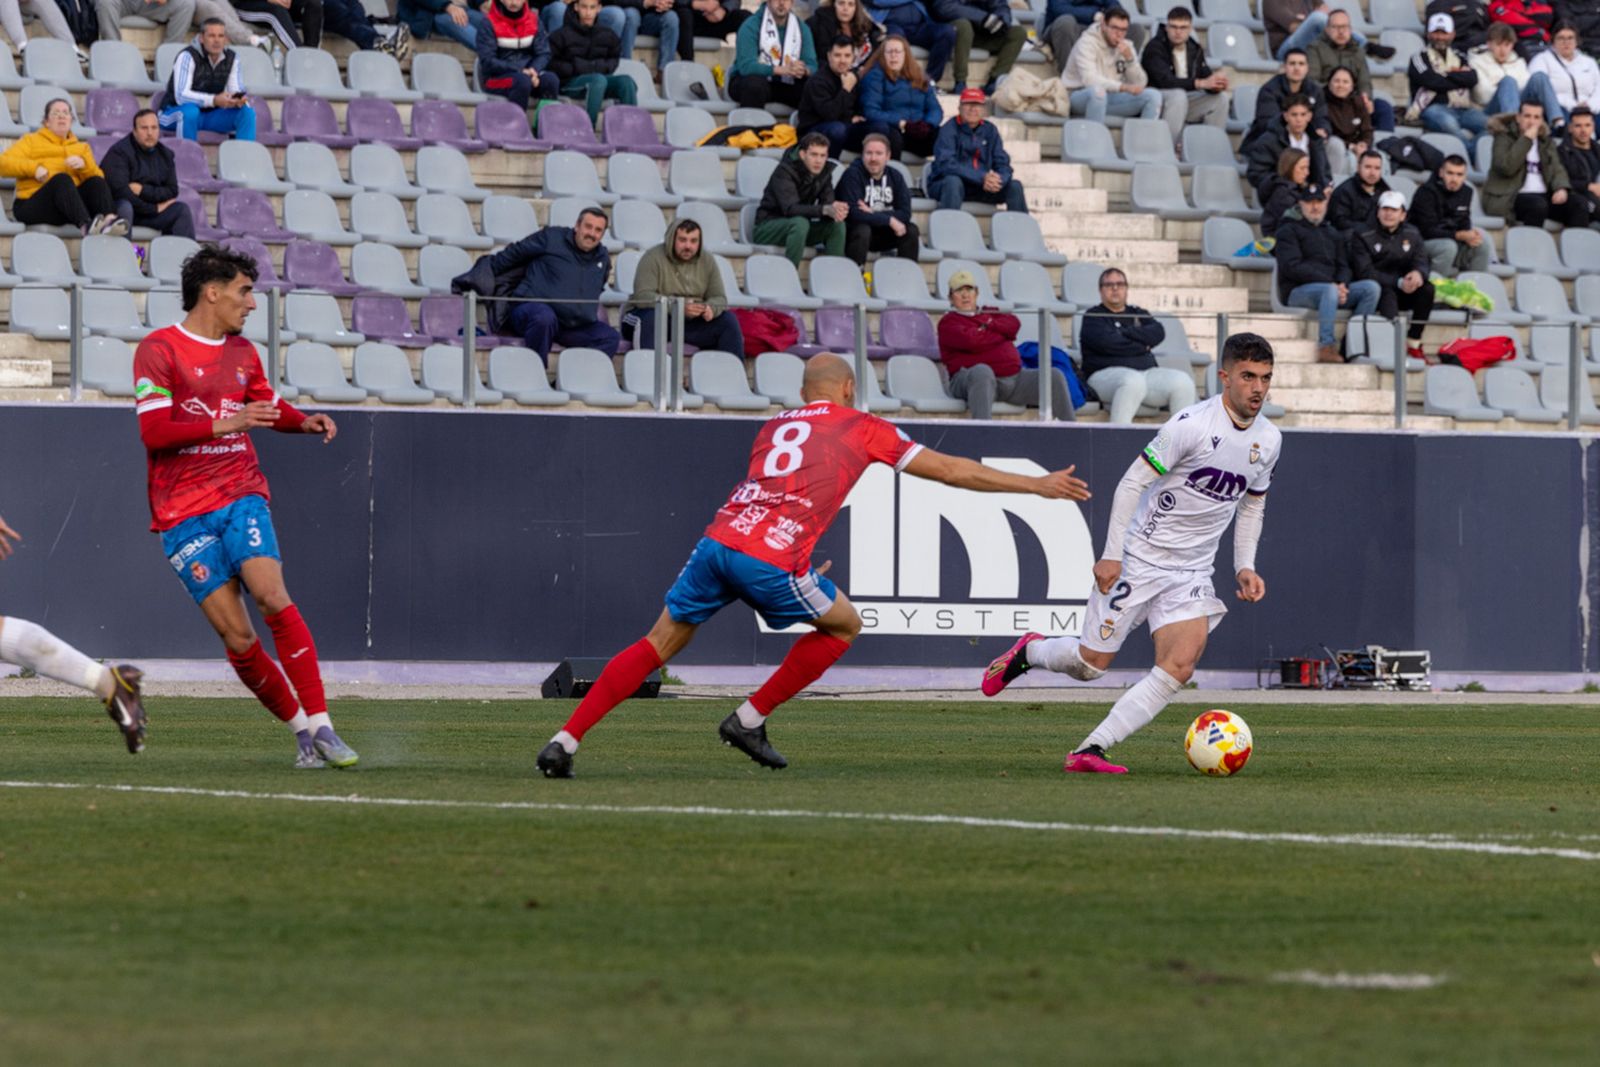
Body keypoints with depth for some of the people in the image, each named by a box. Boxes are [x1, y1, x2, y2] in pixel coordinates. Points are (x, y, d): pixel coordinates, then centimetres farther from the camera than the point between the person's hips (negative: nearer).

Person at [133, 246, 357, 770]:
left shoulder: (243, 353, 14)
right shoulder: (158, 349, -5)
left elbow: (270, 407, 32)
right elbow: (153, 432, -13)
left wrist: (305, 421, 10)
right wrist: (224, 425, -21)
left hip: (241, 496, 4)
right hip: (184, 514, -4)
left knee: (272, 596, -20)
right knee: (237, 637, -9)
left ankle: (320, 726, -20)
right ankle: (299, 727, 6)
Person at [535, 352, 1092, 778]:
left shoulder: (774, 427, 29)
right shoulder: (862, 427, 17)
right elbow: (951, 470, 20)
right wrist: (1036, 485, 28)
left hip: (718, 539, 5)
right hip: (774, 560, -5)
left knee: (659, 644, 15)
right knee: (844, 624, 21)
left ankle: (564, 741, 5)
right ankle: (750, 719, 17)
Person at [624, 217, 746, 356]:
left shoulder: (707, 261, 4)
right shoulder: (653, 258, -12)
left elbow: (719, 298, 5)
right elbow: (643, 296, -24)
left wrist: (711, 308, -23)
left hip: (692, 322, 5)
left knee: (728, 321, -12)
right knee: (650, 318, -37)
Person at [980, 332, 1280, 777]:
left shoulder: (1269, 440, 3)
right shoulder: (1193, 424, -18)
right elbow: (1132, 483, -15)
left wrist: (1245, 567, 9)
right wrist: (1111, 554, -18)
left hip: (1191, 574, 5)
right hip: (1139, 558, -5)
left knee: (1180, 665, -17)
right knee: (1092, 663, 1)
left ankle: (1090, 751, -16)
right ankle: (1026, 653, 34)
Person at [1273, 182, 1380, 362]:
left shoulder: (1330, 233, 25)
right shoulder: (1289, 231, 4)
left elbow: (1343, 266, 19)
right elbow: (1292, 267, -9)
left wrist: (1342, 285, -8)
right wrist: (1331, 284, -16)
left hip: (1331, 289, 6)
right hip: (1297, 292, -6)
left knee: (1371, 287, -15)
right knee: (1329, 290, -38)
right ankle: (1325, 347, -42)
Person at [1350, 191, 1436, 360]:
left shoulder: (1412, 235, 13)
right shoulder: (1364, 238, -1)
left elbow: (1423, 261, 1)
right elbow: (1365, 272, -13)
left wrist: (1418, 273, -26)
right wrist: (1398, 283, -23)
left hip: (1403, 292, 4)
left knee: (1427, 288, -23)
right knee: (1388, 293, -36)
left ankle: (1414, 342, -19)